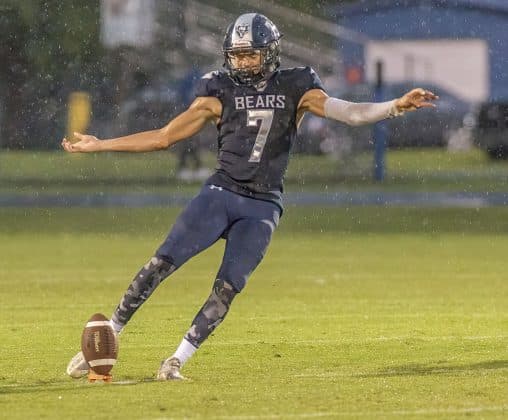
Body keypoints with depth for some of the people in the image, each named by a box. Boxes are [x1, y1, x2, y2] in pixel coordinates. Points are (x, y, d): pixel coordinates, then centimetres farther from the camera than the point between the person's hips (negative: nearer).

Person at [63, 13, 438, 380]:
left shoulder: (295, 89, 5)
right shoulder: (220, 93, 6)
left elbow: (350, 113, -5)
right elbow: (164, 137, 10)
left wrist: (396, 107, -22)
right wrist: (99, 145, 9)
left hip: (262, 207, 0)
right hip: (220, 193, 0)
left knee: (229, 286, -14)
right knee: (162, 263, -13)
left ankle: (177, 361, -6)